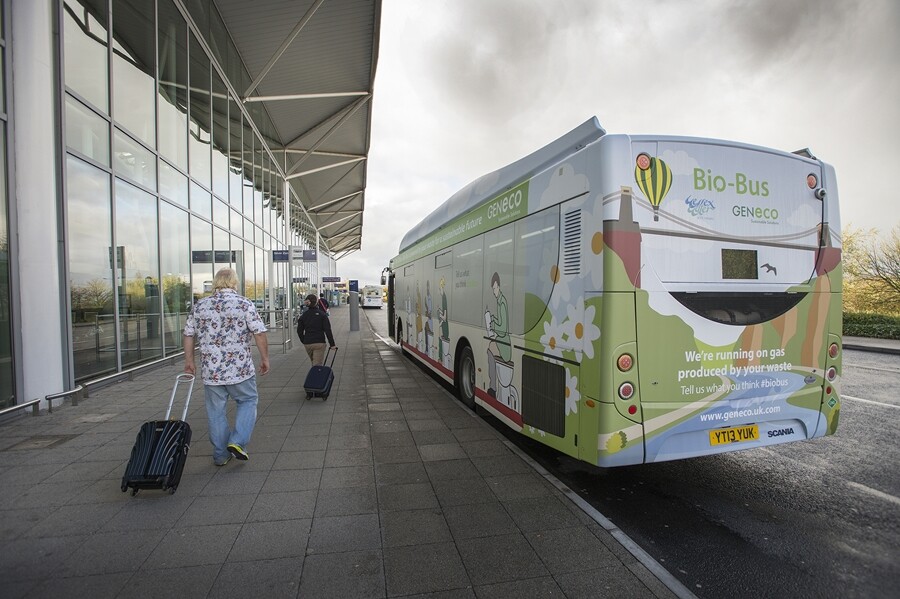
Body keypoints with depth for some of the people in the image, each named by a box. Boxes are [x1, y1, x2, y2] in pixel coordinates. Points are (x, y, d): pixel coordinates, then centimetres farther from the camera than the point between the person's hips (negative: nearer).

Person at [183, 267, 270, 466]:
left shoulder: (199, 306, 5)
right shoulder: (244, 304, -6)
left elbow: (189, 334, 10)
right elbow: (260, 334, -10)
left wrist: (189, 360, 21)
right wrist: (265, 358, 0)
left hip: (210, 370, 3)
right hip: (240, 368, -3)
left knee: (216, 411, 13)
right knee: (248, 401, 16)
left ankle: (220, 455, 23)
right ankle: (238, 442, 3)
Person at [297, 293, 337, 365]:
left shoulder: (303, 316, 4)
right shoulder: (322, 314, -7)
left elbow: (299, 331, 7)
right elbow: (327, 330, -10)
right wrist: (332, 344, -5)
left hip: (307, 344, 4)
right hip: (319, 343, -4)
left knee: (314, 364, 22)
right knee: (318, 365, -6)